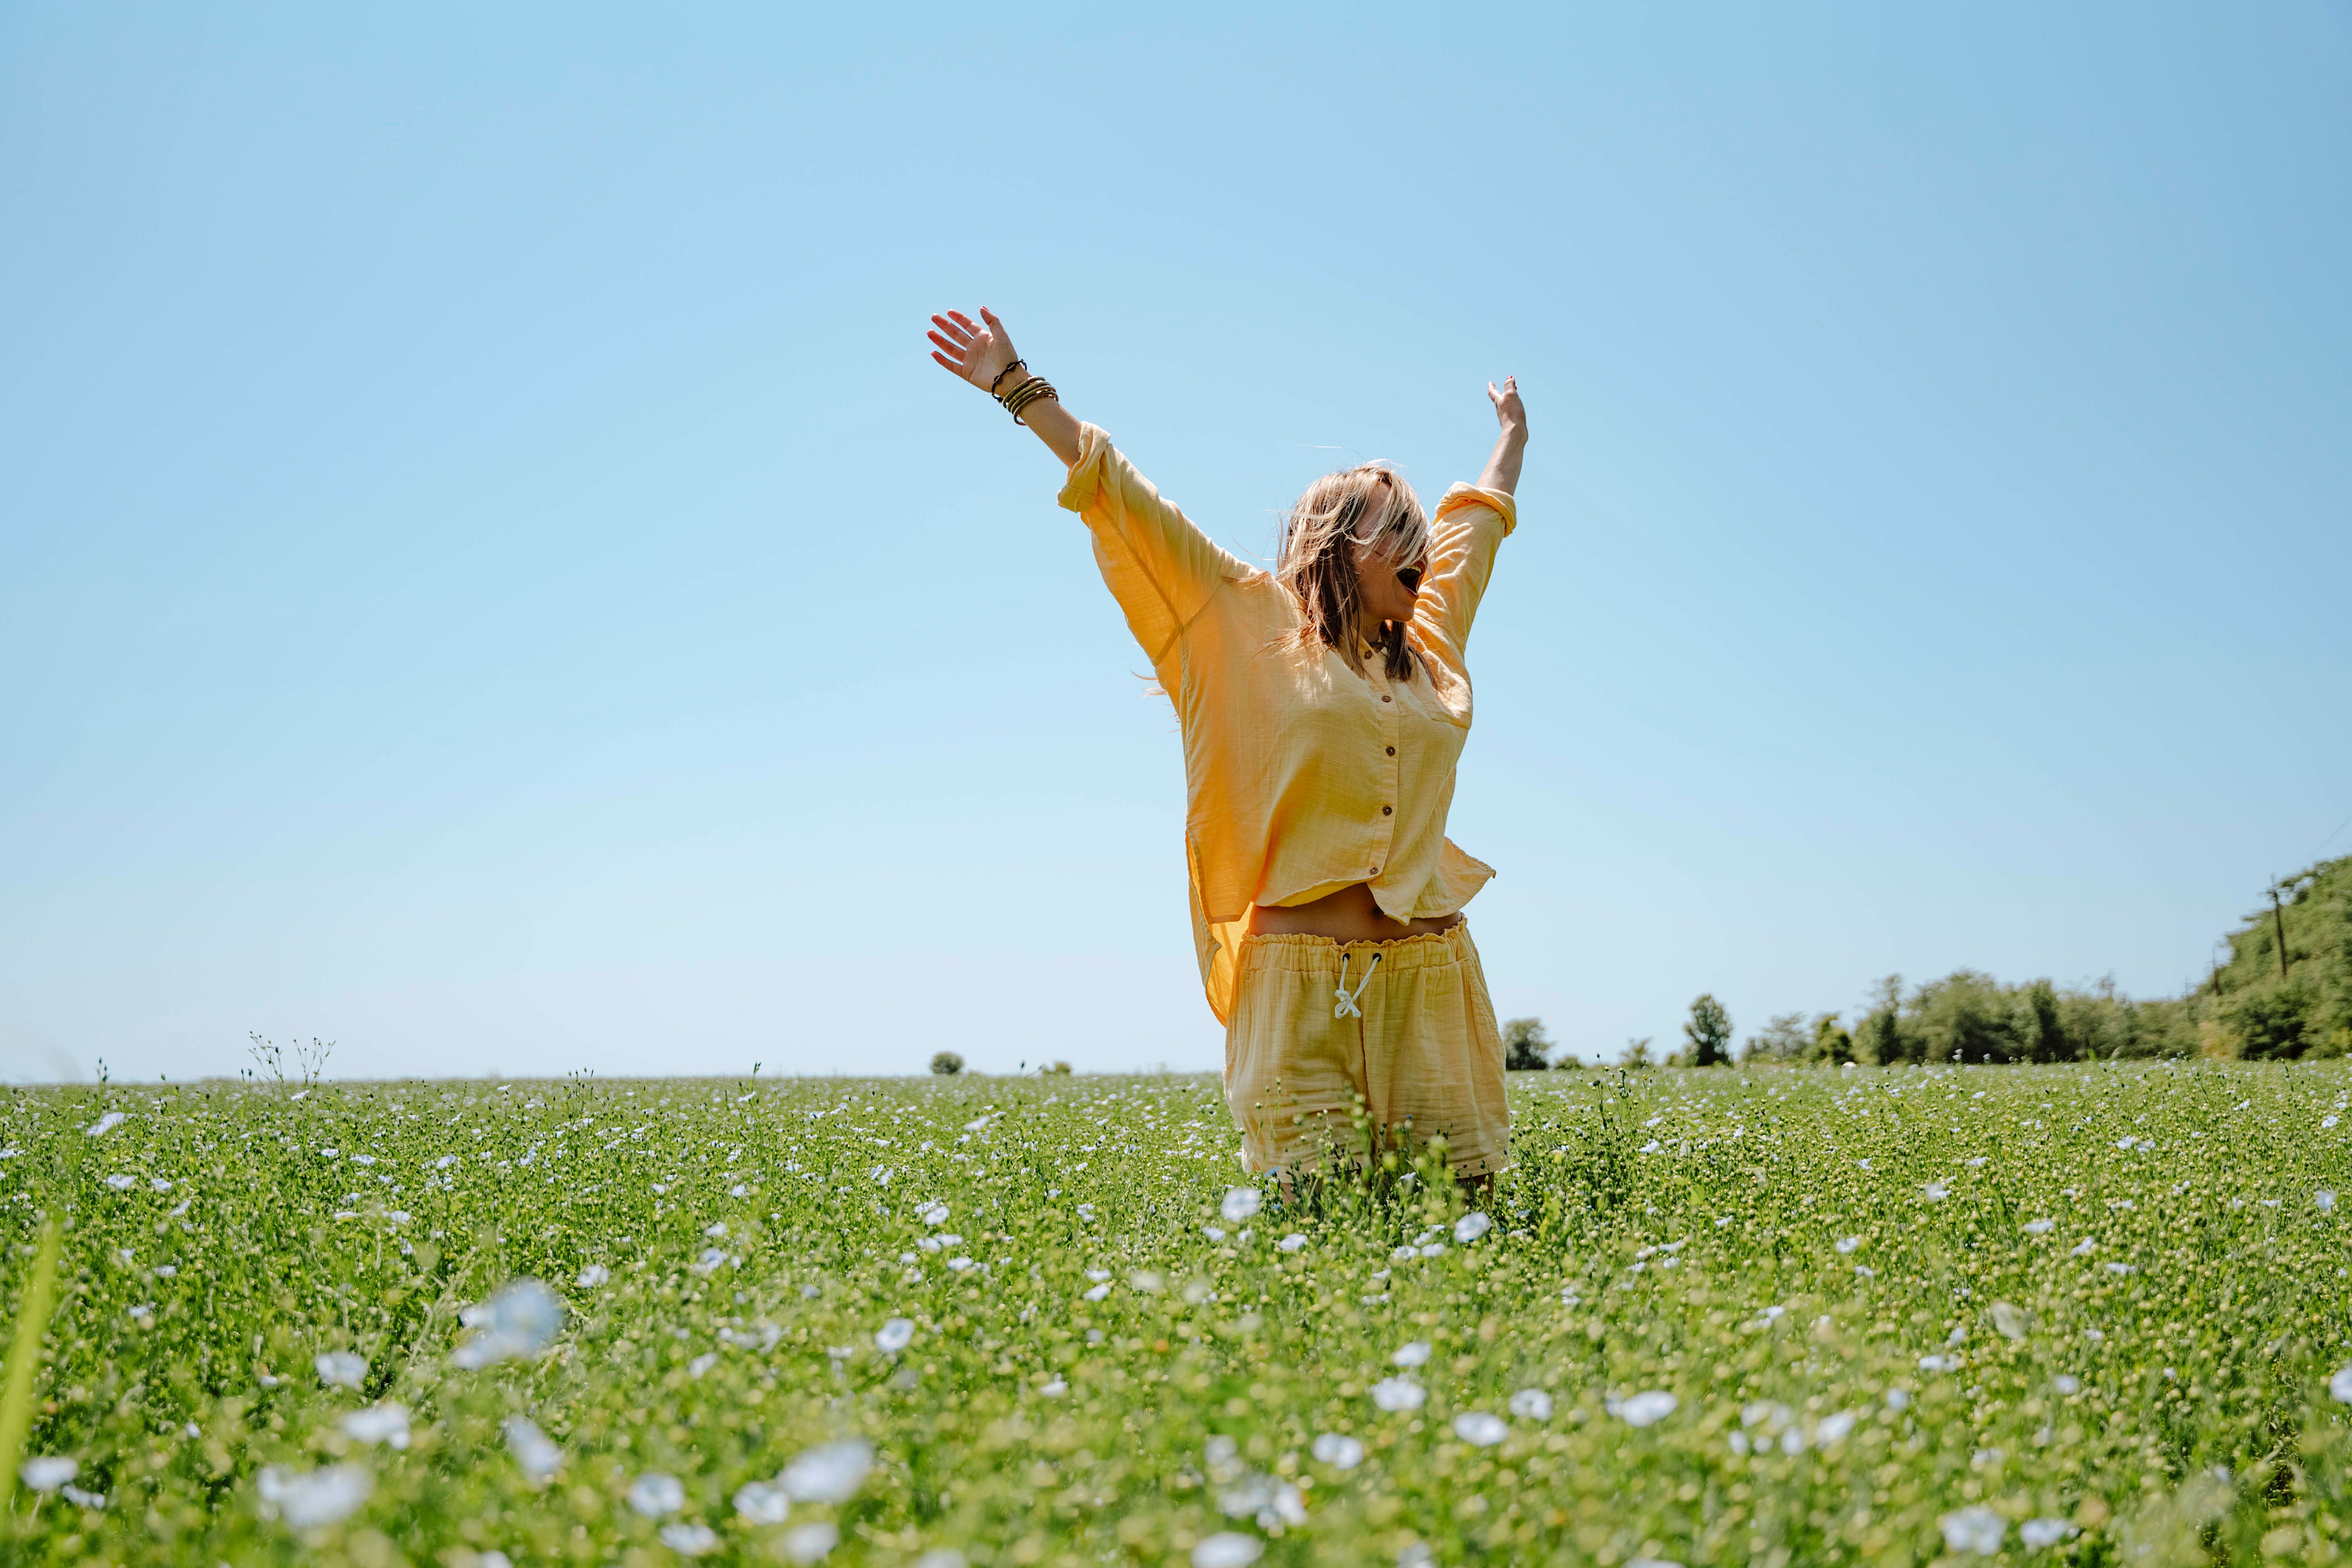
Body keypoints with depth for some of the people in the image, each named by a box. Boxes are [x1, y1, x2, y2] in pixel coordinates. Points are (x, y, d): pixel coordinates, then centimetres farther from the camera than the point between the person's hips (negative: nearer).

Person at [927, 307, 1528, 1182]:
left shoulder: (1431, 647, 19)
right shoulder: (1256, 627, 6)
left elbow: (1476, 521, 37)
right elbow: (1125, 502, 7)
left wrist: (1512, 434, 53)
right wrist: (1020, 389, 8)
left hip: (1427, 979, 4)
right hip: (1302, 982, -4)